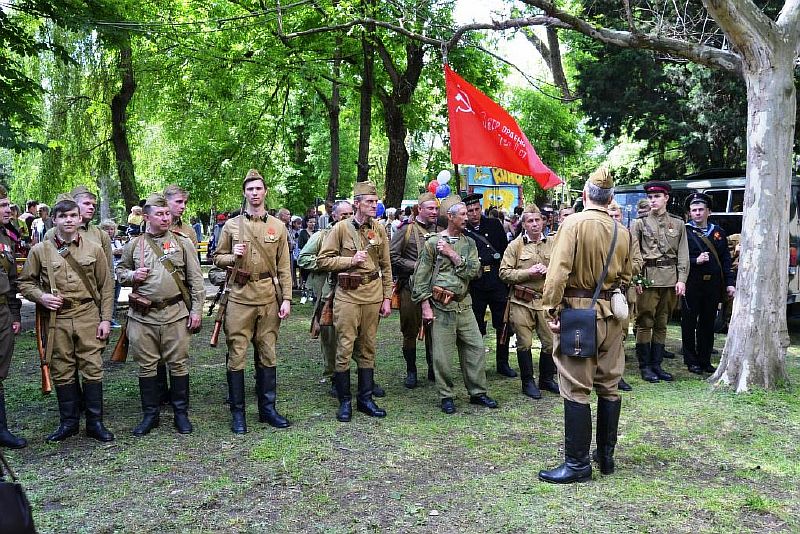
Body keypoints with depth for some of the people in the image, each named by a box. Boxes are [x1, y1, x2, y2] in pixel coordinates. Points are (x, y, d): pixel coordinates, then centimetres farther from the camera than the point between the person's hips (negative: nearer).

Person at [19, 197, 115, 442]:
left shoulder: (94, 249, 3)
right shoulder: (40, 251, 3)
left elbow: (106, 286, 5)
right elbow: (25, 282, 11)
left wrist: (106, 319, 0)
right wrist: (40, 296, -9)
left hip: (88, 317, -1)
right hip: (57, 318, 1)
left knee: (92, 369, 2)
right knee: (62, 372, 8)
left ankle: (95, 422, 14)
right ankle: (68, 422, 22)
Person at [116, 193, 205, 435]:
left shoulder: (183, 243, 3)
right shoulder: (134, 245, 7)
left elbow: (196, 280, 3)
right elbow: (120, 270, 20)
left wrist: (196, 310, -2)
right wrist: (132, 275, -3)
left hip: (175, 314, -1)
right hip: (142, 316, 2)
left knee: (178, 363, 4)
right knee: (146, 365, 8)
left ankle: (181, 413, 17)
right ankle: (150, 414, 22)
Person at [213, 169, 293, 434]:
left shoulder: (278, 226, 6)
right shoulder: (231, 225, 4)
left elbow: (284, 267, 5)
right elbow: (217, 258, 10)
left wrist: (286, 299, -1)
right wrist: (232, 257, -12)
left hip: (269, 297, 1)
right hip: (239, 296, -1)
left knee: (267, 354, 9)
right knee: (237, 355, 2)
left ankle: (267, 409, 21)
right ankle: (237, 412, 13)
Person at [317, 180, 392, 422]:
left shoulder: (379, 229, 6)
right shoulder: (341, 228, -4)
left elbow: (386, 266, 10)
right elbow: (322, 260, -3)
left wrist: (387, 298, 6)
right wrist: (351, 261, -14)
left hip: (373, 294, 4)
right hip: (347, 295, -3)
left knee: (368, 348, 10)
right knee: (345, 348, 0)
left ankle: (365, 398, 21)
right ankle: (344, 401, 11)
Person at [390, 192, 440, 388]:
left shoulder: (440, 230, 9)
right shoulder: (406, 229, -3)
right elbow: (392, 256, -6)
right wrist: (415, 266, -13)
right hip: (411, 286, -3)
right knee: (410, 330, 4)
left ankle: (433, 369, 22)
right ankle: (411, 371, 17)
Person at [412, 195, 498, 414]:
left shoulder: (469, 242, 9)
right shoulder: (432, 243, -4)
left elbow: (473, 271, -5)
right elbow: (421, 277, -5)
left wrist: (452, 254, -11)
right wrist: (425, 305, -10)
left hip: (464, 304, 5)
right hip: (441, 307, -4)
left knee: (476, 348, 7)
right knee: (442, 354, 1)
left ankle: (477, 392, 21)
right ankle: (446, 396, 16)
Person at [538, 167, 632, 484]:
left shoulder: (573, 223, -10)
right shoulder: (622, 232, 7)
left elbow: (559, 271, -18)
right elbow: (626, 278, 13)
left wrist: (552, 310, -13)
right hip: (611, 315, 6)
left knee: (576, 389, -1)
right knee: (609, 386, 14)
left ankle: (577, 463, 4)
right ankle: (607, 457, 25)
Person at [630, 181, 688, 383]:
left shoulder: (678, 224, 11)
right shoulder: (639, 223, 3)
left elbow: (683, 254, 8)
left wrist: (681, 279, -1)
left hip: (670, 280, 3)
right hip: (647, 277, -3)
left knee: (662, 323, 9)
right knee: (645, 323, -1)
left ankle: (657, 365, 17)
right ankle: (645, 366, 7)